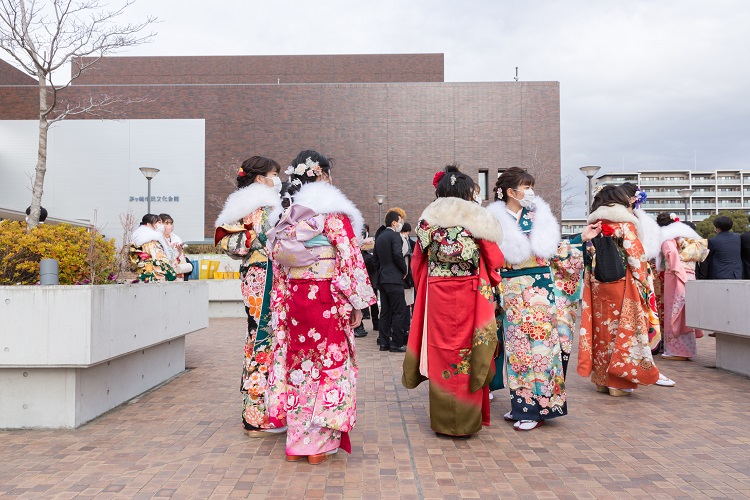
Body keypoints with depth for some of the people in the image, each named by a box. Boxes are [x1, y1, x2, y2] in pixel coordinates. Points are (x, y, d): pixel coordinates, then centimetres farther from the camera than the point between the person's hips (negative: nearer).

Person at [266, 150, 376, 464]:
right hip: (327, 300, -6)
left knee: (298, 364, 14)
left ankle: (295, 443, 22)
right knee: (329, 366, 4)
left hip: (293, 300, 6)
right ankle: (319, 444, 11)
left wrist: (282, 305, 17)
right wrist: (358, 303, -6)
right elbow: (350, 260, -12)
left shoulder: (287, 217, 9)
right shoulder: (334, 213, -8)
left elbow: (278, 265, 11)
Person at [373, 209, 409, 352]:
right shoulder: (395, 235, -9)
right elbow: (398, 255, -20)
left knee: (385, 312, 11)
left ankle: (384, 342, 13)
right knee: (399, 312, -3)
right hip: (394, 278, -8)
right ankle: (396, 344, -3)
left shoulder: (379, 237, 16)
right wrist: (405, 270, -7)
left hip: (381, 279, 8)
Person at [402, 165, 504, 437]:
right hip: (469, 299, -2)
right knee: (467, 355, 6)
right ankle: (466, 421, 16)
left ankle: (442, 419, 19)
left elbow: (418, 263, 11)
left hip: (436, 298, 3)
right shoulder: (476, 220, -4)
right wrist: (489, 284, 17)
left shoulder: (428, 222, 4)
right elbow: (495, 261, -1)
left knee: (440, 352, 10)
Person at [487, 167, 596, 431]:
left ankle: (535, 408, 9)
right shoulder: (496, 219, 1)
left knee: (538, 342, 0)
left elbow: (554, 250, 11)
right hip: (513, 292, -1)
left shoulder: (539, 216, 8)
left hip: (541, 288, 1)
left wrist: (582, 238, 8)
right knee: (519, 344, 5)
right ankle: (521, 404, 18)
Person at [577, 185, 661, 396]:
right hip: (622, 284, -4)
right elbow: (636, 255, -10)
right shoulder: (626, 224, -6)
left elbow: (588, 258, 7)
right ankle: (619, 382, 6)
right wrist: (644, 282, -3)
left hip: (597, 286, 5)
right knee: (623, 329, 2)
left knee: (602, 329, 10)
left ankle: (602, 379, 18)